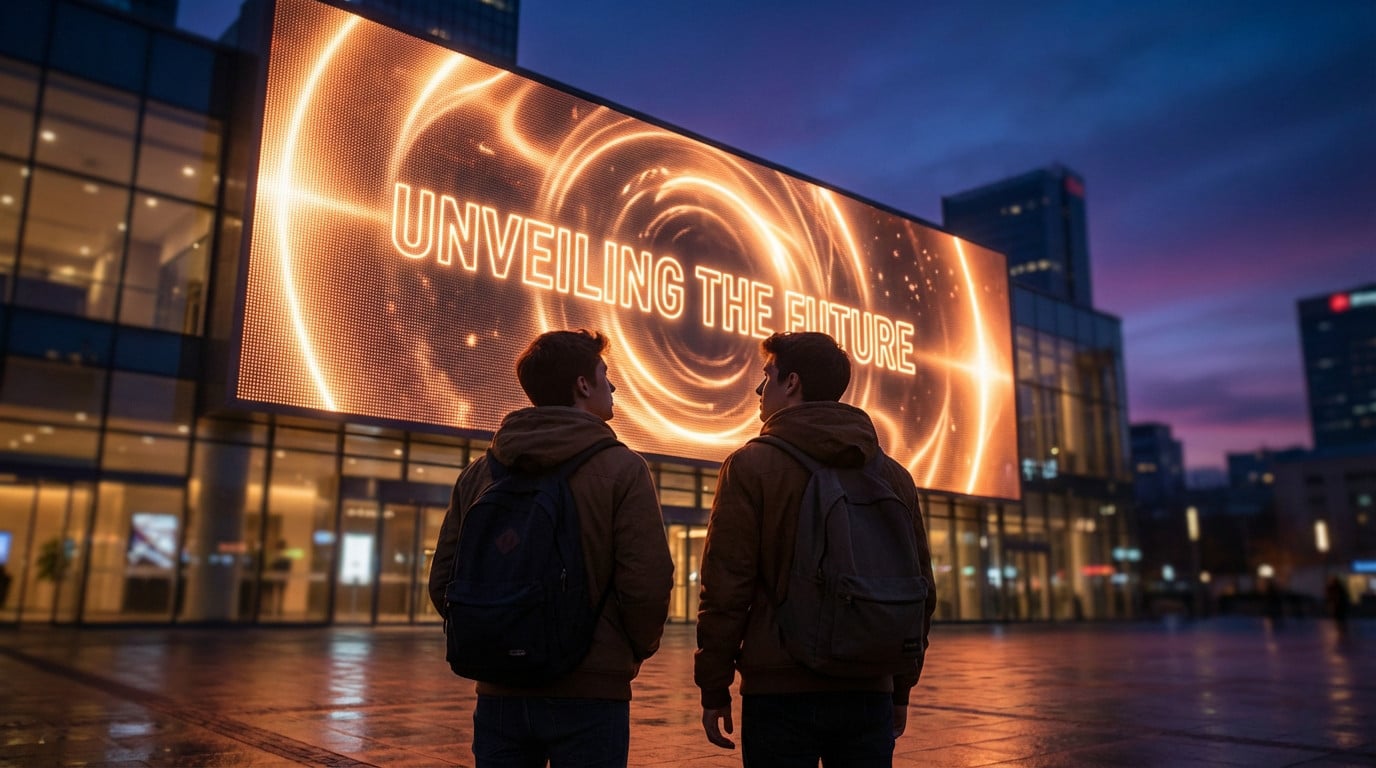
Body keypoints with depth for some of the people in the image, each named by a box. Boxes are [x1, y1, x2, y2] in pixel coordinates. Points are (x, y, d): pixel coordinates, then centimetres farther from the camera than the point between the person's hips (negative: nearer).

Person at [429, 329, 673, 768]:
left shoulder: (479, 473, 3)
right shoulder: (622, 468, -9)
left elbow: (443, 581, 3)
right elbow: (648, 583, -15)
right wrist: (636, 650, 4)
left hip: (500, 690, 4)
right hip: (590, 692, -4)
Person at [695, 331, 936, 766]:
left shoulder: (751, 465, -6)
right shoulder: (894, 475, 7)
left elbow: (725, 587, -10)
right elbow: (920, 589, 11)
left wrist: (714, 689, -2)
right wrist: (901, 690, 19)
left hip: (779, 693, -4)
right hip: (869, 693, 4)